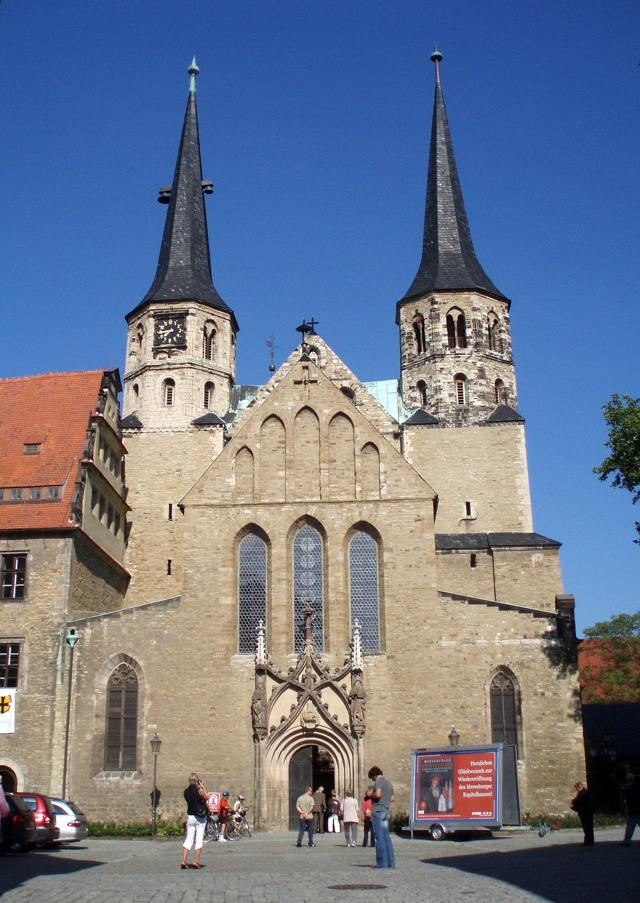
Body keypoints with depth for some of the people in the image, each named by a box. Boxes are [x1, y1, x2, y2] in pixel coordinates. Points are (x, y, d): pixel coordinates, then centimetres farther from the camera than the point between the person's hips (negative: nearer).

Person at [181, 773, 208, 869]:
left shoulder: (186, 791, 2)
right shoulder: (199, 790, -13)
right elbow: (206, 798, 0)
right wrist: (202, 787, 1)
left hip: (190, 816, 4)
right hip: (200, 817, -4)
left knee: (189, 839, 9)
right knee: (199, 839, 2)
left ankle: (184, 861, 3)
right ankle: (196, 862, -1)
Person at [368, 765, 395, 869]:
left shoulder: (379, 781, -8)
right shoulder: (389, 783, 18)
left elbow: (378, 794, -22)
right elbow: (392, 798, 23)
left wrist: (370, 795, -4)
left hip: (378, 811, -8)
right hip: (386, 812, 8)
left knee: (380, 837, -5)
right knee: (386, 837, 10)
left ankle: (382, 862, -6)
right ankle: (390, 862, 9)